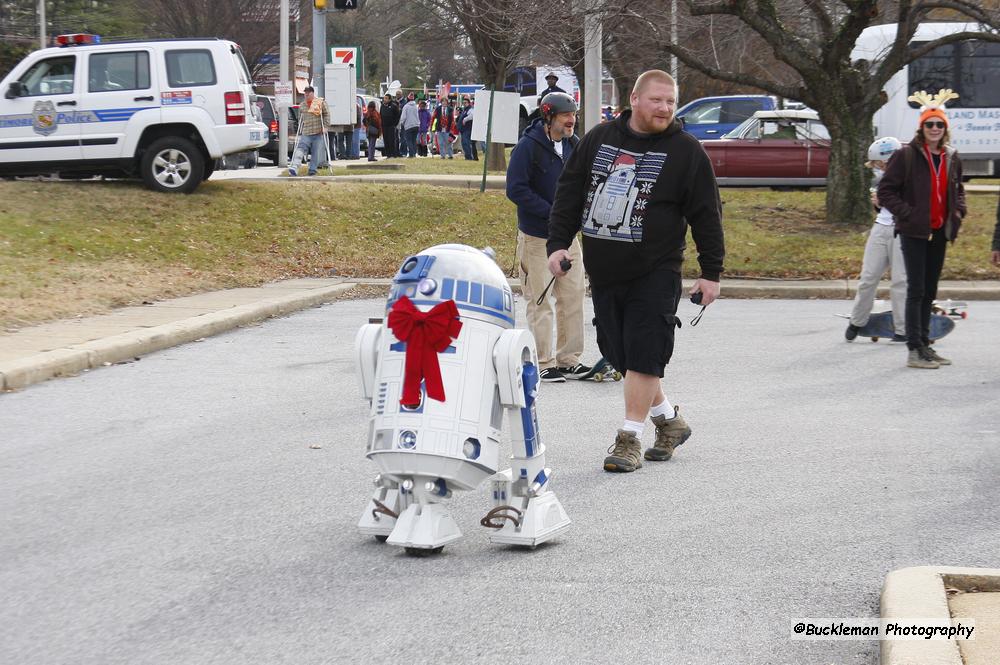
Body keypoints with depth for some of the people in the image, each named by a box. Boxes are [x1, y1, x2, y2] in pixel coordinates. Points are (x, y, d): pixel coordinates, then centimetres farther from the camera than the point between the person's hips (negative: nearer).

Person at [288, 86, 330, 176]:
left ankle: (312, 169, 11)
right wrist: (299, 131, 15)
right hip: (305, 133, 3)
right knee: (300, 149, -13)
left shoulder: (321, 102, 2)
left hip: (318, 132, -3)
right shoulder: (302, 105, 16)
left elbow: (326, 114, 0)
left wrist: (325, 126, -10)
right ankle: (294, 168, -25)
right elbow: (300, 118, 22)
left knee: (316, 152, 1)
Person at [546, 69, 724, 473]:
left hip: (654, 274, -4)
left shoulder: (686, 151, 0)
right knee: (620, 353, 9)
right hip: (603, 273, 4)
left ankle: (630, 439, -2)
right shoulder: (599, 139, 9)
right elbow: (568, 194, 13)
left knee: (642, 356, -9)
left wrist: (711, 273, -1)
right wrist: (558, 243, 3)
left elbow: (706, 215, 1)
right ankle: (669, 421, 27)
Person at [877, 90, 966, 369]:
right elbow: (885, 191, -8)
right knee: (916, 290, -8)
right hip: (914, 232, -6)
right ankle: (914, 350, -7)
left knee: (930, 291, 12)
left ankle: (924, 345, 21)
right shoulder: (906, 156, -9)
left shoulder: (952, 158, 9)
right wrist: (907, 213, -15)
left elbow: (957, 189, 26)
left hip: (939, 232, 6)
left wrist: (959, 210, 8)